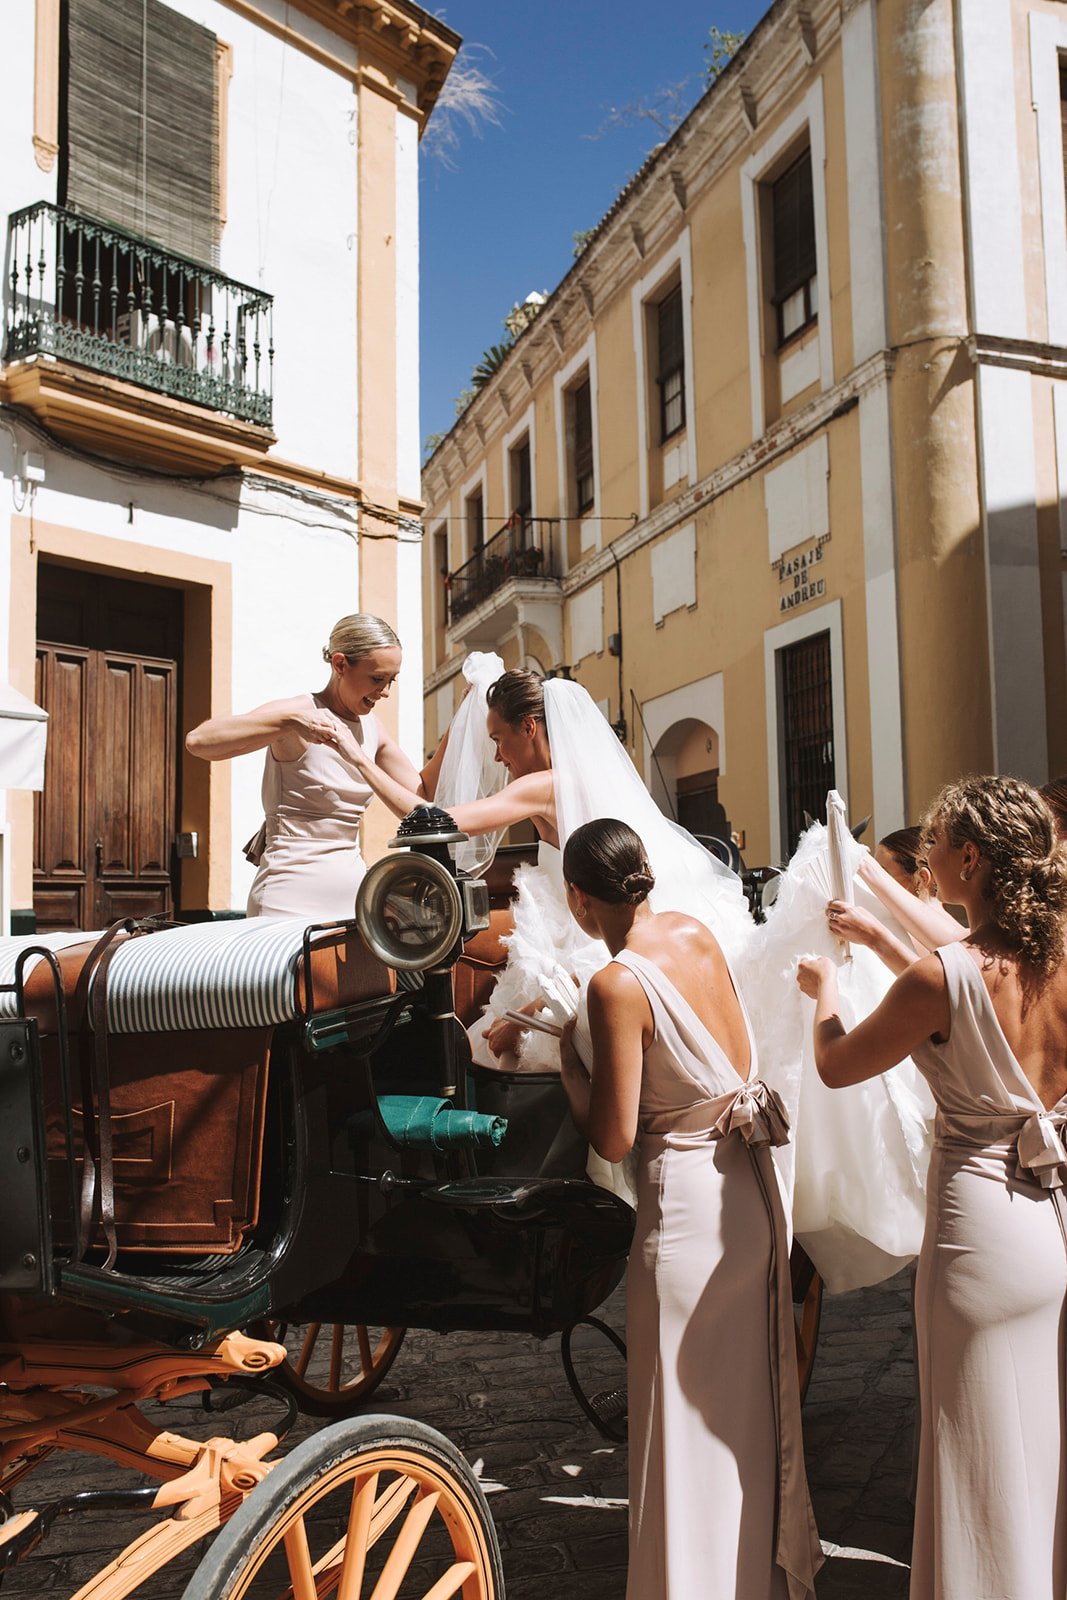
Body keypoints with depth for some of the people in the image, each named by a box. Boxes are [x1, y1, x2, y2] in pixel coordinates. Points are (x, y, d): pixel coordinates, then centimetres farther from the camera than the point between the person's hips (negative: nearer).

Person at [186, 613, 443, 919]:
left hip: (352, 890, 7)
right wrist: (290, 721, -35)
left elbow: (421, 796, 11)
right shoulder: (301, 710, -12)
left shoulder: (371, 727, 9)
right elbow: (198, 741, -25)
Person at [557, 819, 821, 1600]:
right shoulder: (698, 932, 0)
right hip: (755, 1184, 8)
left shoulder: (619, 984, -20)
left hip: (687, 1198, -8)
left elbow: (613, 1138, -18)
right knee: (755, 1397, 23)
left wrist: (567, 1056, -4)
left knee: (690, 1418, 8)